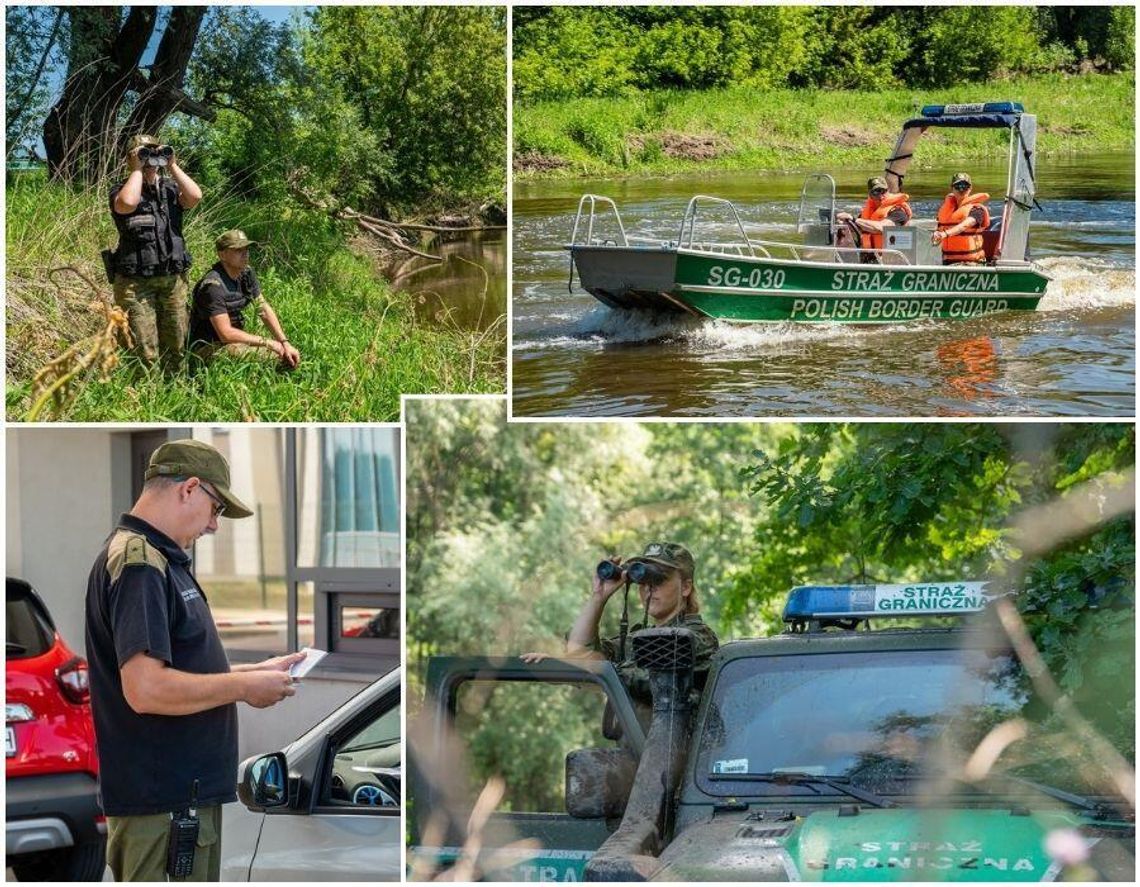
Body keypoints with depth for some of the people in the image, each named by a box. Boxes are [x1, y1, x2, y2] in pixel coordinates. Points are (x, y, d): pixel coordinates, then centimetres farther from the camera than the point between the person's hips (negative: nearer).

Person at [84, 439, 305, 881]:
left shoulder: (161, 560, 17)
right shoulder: (138, 563, -17)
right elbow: (146, 690, -26)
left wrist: (256, 670, 16)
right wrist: (244, 686, -15)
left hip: (190, 792, 11)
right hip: (162, 806, -11)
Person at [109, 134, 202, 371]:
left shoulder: (170, 188, 11)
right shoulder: (121, 191, 1)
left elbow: (195, 197, -9)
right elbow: (127, 203, -24)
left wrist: (172, 166, -4)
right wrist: (137, 169, -11)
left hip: (173, 280, 4)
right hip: (136, 282, -4)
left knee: (175, 348, 10)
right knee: (144, 353, -7)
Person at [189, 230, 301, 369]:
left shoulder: (246, 273, 1)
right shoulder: (213, 285, -25)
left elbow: (264, 309, 5)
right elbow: (226, 334, -26)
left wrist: (285, 343, -7)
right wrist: (268, 342, -20)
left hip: (233, 339, 8)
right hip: (209, 347, -8)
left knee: (291, 358, -4)